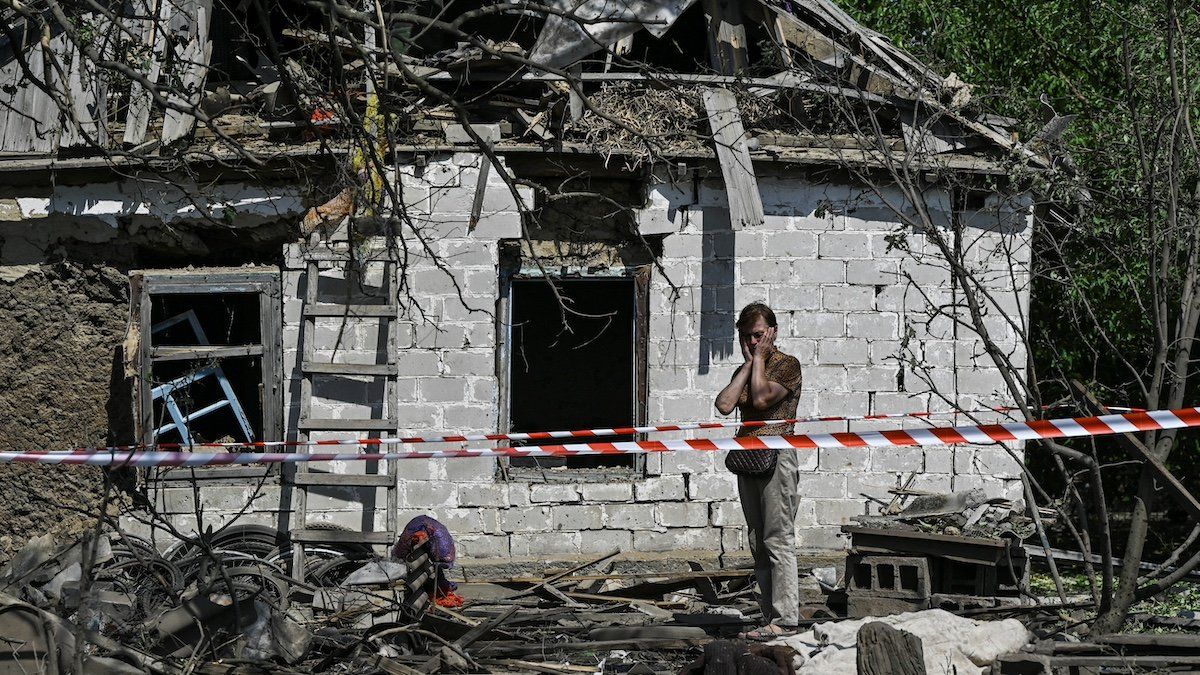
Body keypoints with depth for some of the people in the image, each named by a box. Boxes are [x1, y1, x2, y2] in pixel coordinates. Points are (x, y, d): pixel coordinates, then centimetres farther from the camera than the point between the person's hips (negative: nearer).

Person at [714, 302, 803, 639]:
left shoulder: (787, 365, -2)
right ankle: (770, 616, 8)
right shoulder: (745, 371, 18)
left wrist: (760, 358, -6)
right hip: (748, 459, 8)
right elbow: (724, 404, 1)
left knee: (778, 539, -11)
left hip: (777, 456, -8)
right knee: (758, 542, 6)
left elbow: (762, 398, -17)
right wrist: (748, 362, 4)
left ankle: (785, 618, -13)